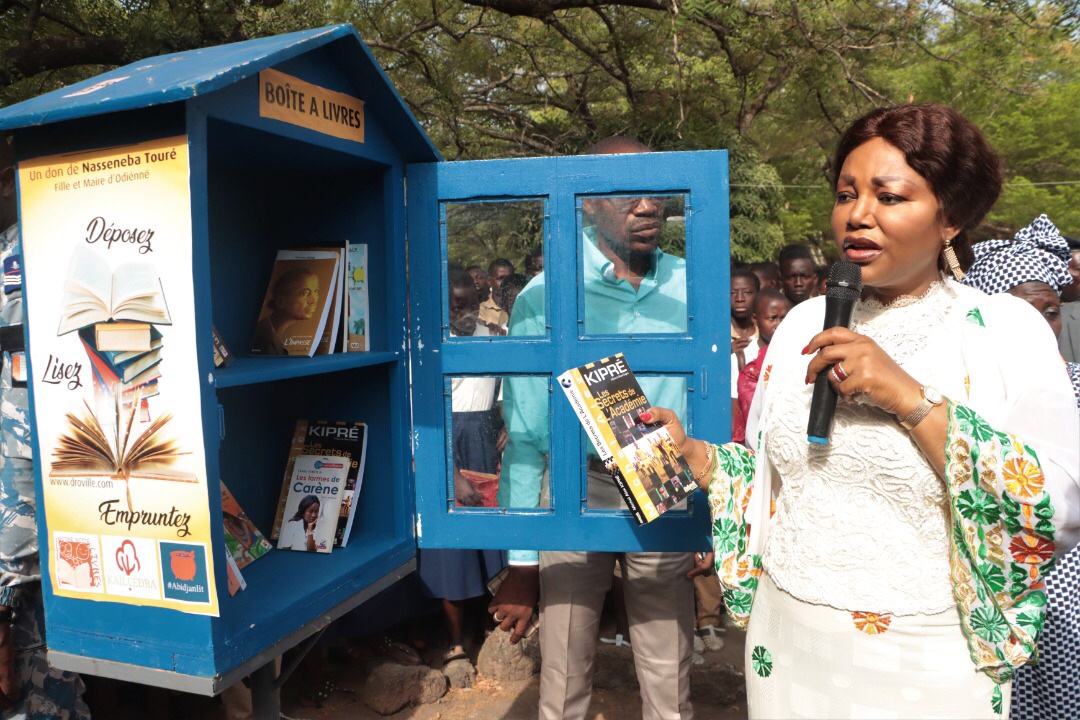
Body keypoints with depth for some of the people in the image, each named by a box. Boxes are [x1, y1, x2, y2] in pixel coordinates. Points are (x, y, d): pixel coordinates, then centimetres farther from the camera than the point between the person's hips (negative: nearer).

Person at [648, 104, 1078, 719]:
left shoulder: (1006, 328, -9)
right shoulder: (805, 323, 2)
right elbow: (775, 475, 7)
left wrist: (911, 398, -23)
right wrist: (693, 454, -7)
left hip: (929, 667, -3)